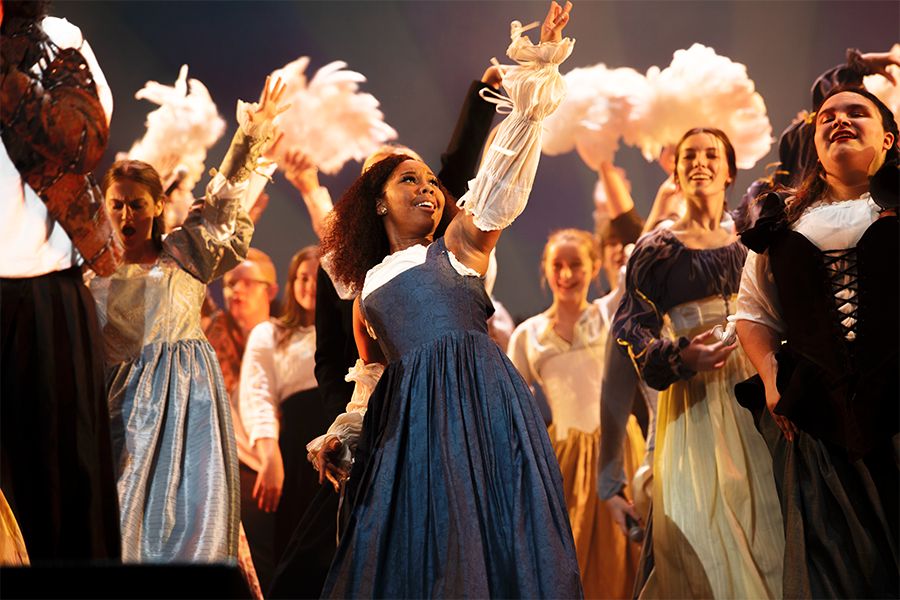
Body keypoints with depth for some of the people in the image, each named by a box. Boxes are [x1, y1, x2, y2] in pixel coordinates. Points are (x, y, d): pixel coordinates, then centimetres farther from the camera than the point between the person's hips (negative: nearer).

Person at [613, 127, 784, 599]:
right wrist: (680, 357, -19)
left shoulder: (745, 245, 14)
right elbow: (631, 325, -3)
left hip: (749, 384, 3)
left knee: (756, 508, 0)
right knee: (700, 514, -8)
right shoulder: (657, 247, 3)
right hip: (694, 393, -3)